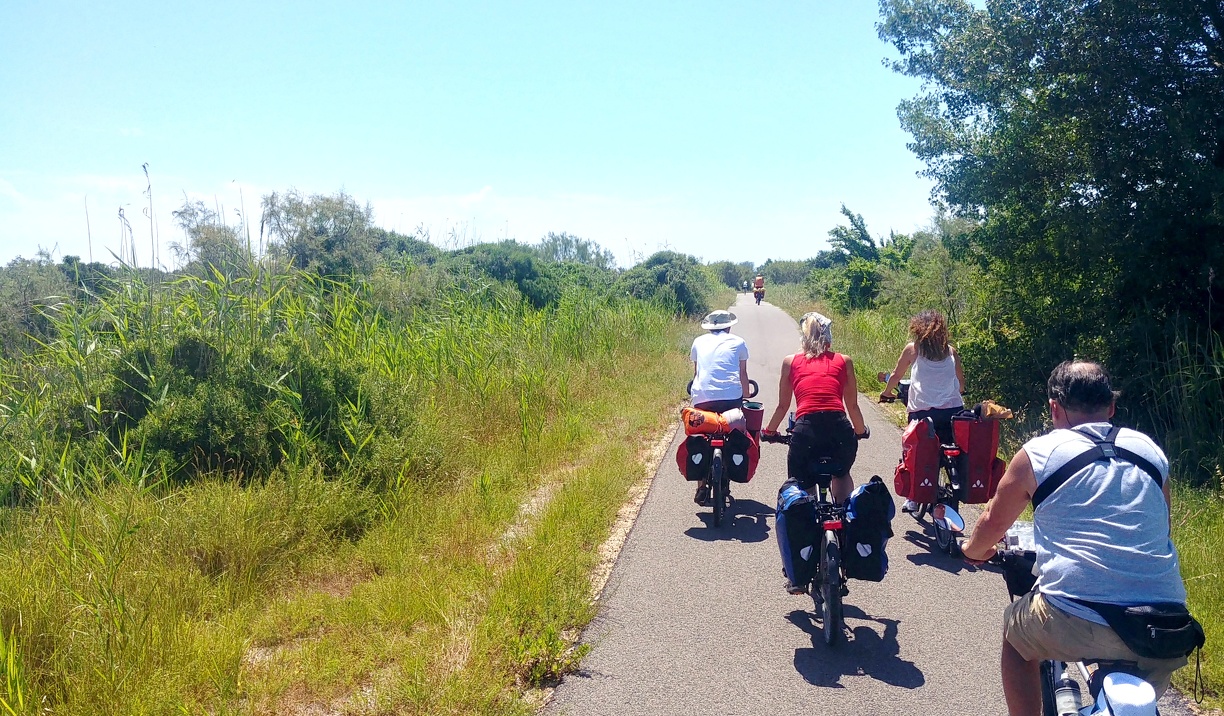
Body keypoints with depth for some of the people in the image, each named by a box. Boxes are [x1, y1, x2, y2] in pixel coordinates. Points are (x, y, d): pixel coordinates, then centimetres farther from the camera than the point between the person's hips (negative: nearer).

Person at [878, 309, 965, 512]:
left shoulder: (912, 349, 2)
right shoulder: (951, 352, 9)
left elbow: (896, 376, 12)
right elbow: (961, 385, 14)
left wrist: (886, 393, 30)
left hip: (922, 411, -2)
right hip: (953, 410, 2)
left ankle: (913, 498, 13)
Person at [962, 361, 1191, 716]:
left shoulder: (1037, 453, 2)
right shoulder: (1150, 449, 12)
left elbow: (994, 521, 14)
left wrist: (973, 551, 36)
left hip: (1077, 623, -4)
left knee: (1016, 636, 27)